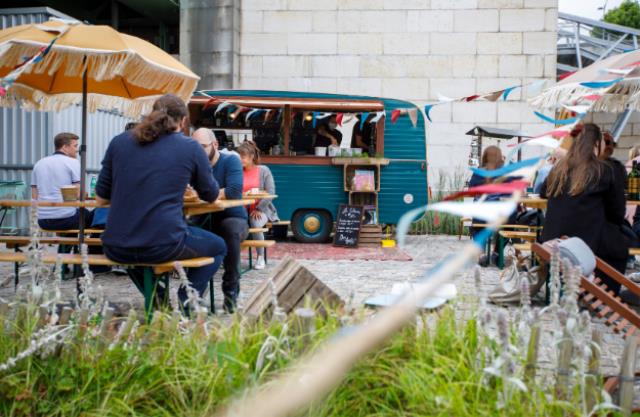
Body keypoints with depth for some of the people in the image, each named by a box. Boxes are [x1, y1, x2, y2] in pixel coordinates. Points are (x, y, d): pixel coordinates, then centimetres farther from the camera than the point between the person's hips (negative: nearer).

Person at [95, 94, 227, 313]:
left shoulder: (119, 141, 8)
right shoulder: (191, 148, 1)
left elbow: (101, 198, 12)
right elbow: (211, 195, 14)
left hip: (116, 249, 4)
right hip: (164, 247, -4)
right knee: (218, 247, 25)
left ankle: (158, 300, 27)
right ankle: (184, 307, 9)